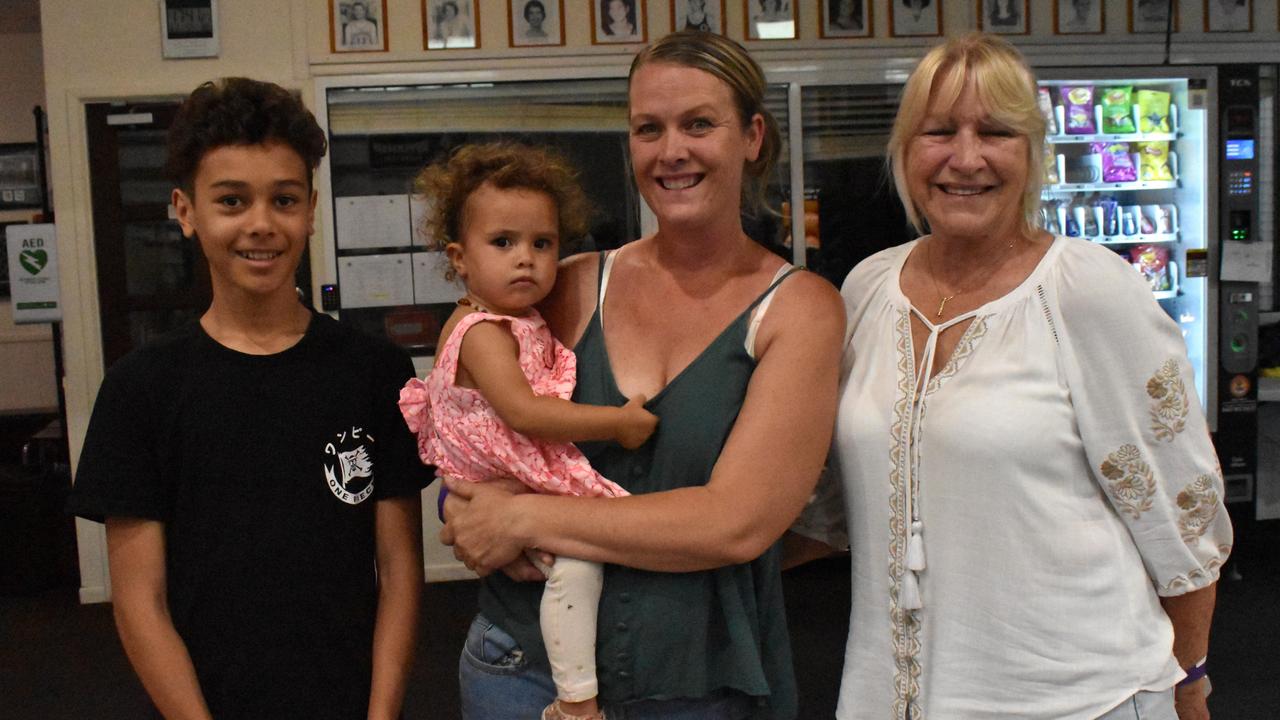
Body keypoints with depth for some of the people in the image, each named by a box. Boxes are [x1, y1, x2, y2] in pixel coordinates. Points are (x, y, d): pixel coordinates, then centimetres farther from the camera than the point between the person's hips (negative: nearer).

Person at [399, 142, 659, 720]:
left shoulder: (521, 321, 9)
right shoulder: (481, 331, -20)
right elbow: (523, 412, -29)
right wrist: (618, 423, -25)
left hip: (531, 481, 10)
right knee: (576, 562, -24)